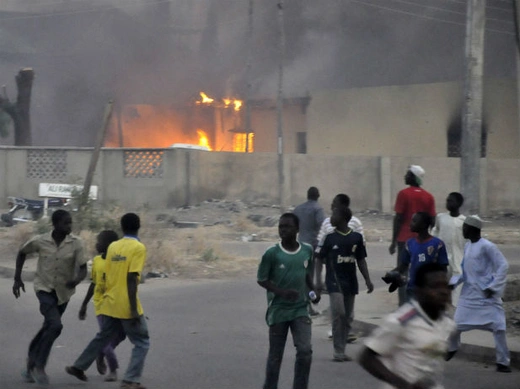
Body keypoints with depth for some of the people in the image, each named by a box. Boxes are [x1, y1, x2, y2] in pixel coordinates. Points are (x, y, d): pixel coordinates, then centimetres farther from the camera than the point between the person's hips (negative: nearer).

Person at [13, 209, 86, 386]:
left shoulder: (76, 243, -13)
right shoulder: (40, 242, -13)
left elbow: (83, 269, -14)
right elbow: (22, 253, 7)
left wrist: (76, 280, -37)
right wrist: (17, 278, 5)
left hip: (63, 292, 3)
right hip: (44, 288, -3)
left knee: (48, 328, 14)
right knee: (55, 325, -22)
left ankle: (31, 364, 33)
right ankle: (39, 366, -9)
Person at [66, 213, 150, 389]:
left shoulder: (112, 246, 9)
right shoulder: (138, 248, -11)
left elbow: (106, 275, 12)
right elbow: (131, 278, -18)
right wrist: (134, 308, -18)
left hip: (110, 304, 7)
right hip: (126, 306, -6)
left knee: (102, 337, 25)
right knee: (142, 342, 4)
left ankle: (78, 367, 31)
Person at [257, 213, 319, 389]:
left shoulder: (307, 250, -1)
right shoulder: (271, 253, -12)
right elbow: (261, 280, -6)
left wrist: (313, 289, -2)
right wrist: (282, 292, -20)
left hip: (300, 310, 2)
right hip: (278, 310, -2)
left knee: (305, 351, -12)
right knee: (275, 356, 7)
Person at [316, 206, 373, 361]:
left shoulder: (356, 238, 4)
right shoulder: (329, 238, -1)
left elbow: (361, 260, 10)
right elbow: (320, 259, 1)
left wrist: (367, 280, 5)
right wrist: (318, 280, -7)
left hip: (351, 281, 3)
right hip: (334, 280, -3)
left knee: (348, 317, 7)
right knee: (338, 313, -16)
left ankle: (341, 351, 17)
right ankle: (338, 351, -9)